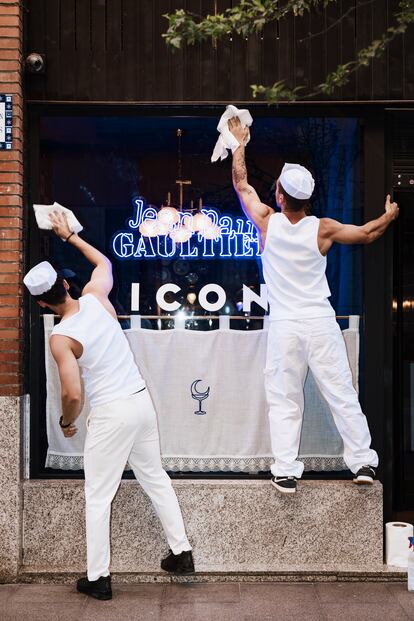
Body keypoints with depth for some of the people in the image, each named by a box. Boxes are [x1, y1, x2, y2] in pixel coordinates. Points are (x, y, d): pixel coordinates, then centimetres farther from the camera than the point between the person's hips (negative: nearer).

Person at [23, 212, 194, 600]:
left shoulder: (60, 338, -16)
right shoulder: (95, 298, -1)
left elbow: (73, 394, -20)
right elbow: (104, 262, 21)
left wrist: (66, 422, 1)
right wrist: (69, 236, 30)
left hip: (111, 414, -6)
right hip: (142, 400, 6)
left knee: (98, 497, 6)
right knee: (155, 477, 20)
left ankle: (98, 578, 14)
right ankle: (181, 553, 27)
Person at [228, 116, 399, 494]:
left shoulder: (267, 221, -5)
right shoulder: (323, 229, -5)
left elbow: (241, 184, 12)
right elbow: (367, 235, 11)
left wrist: (240, 143, 25)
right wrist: (389, 216, 31)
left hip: (284, 325, 0)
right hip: (320, 322, 0)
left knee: (284, 402, 6)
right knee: (343, 395, 8)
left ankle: (286, 472, 6)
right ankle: (363, 461, 15)